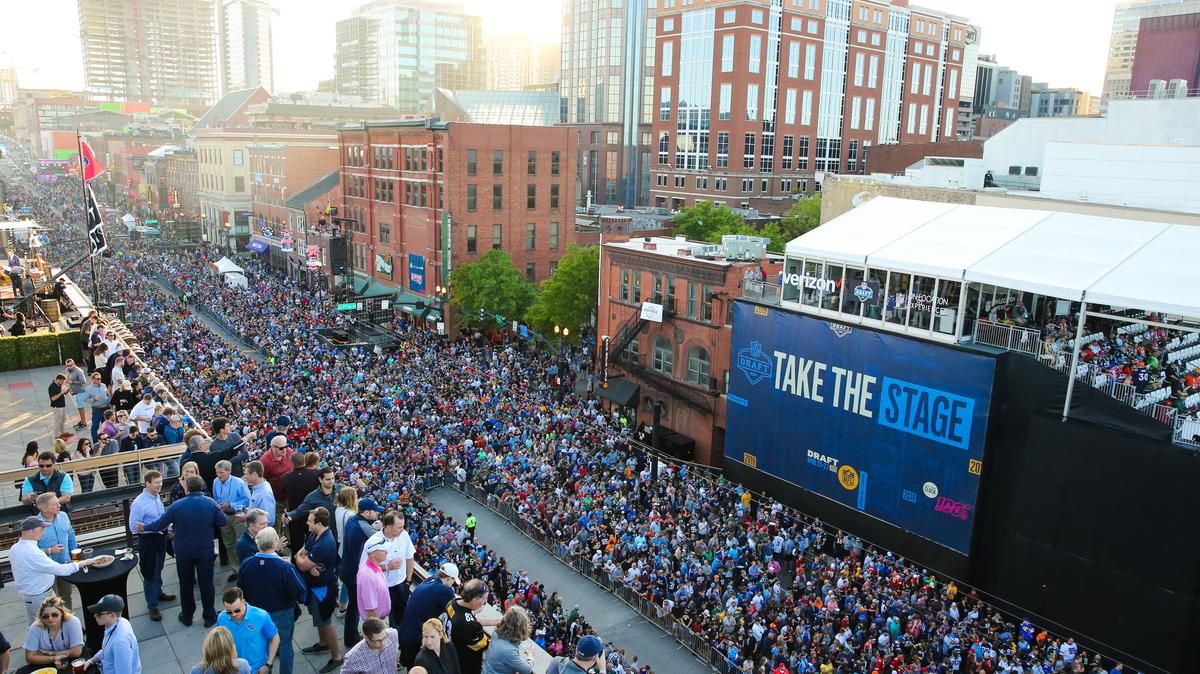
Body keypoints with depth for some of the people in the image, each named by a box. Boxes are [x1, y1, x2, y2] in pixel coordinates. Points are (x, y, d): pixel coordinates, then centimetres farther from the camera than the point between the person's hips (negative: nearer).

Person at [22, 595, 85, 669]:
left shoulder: (73, 622, -19)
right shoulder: (35, 628, -13)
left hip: (72, 665, -1)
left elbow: (77, 652, -20)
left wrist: (49, 653, -16)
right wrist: (53, 659, -25)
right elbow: (30, 658, -11)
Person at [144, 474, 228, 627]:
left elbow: (160, 524, -5)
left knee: (186, 584, 17)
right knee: (206, 584, 10)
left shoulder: (177, 505, -12)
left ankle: (187, 616, 29)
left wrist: (144, 527, 13)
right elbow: (222, 522, -5)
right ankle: (209, 617, 19)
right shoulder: (210, 503, -10)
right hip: (205, 551, 0)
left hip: (183, 553, 0)